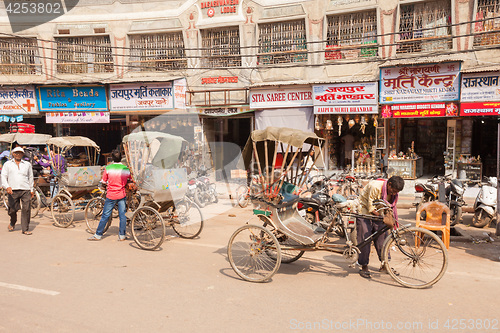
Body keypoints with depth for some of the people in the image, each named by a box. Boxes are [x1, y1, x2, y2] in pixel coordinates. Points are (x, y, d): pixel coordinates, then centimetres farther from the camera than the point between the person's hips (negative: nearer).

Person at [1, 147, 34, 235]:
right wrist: (7, 187, -12)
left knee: (26, 209, -7)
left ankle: (25, 229, -1)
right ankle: (12, 223, 32)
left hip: (25, 190, 1)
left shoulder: (27, 164, 17)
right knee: (12, 209, 2)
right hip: (12, 191, 0)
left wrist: (32, 189, 20)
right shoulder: (7, 164, 13)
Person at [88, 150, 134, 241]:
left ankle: (98, 235, 14)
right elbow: (131, 180, 9)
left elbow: (103, 181, -2)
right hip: (122, 195, 2)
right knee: (122, 215, 8)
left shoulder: (108, 168, -9)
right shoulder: (126, 168, -3)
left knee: (105, 216, 6)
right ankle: (122, 235, 12)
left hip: (111, 195, -2)